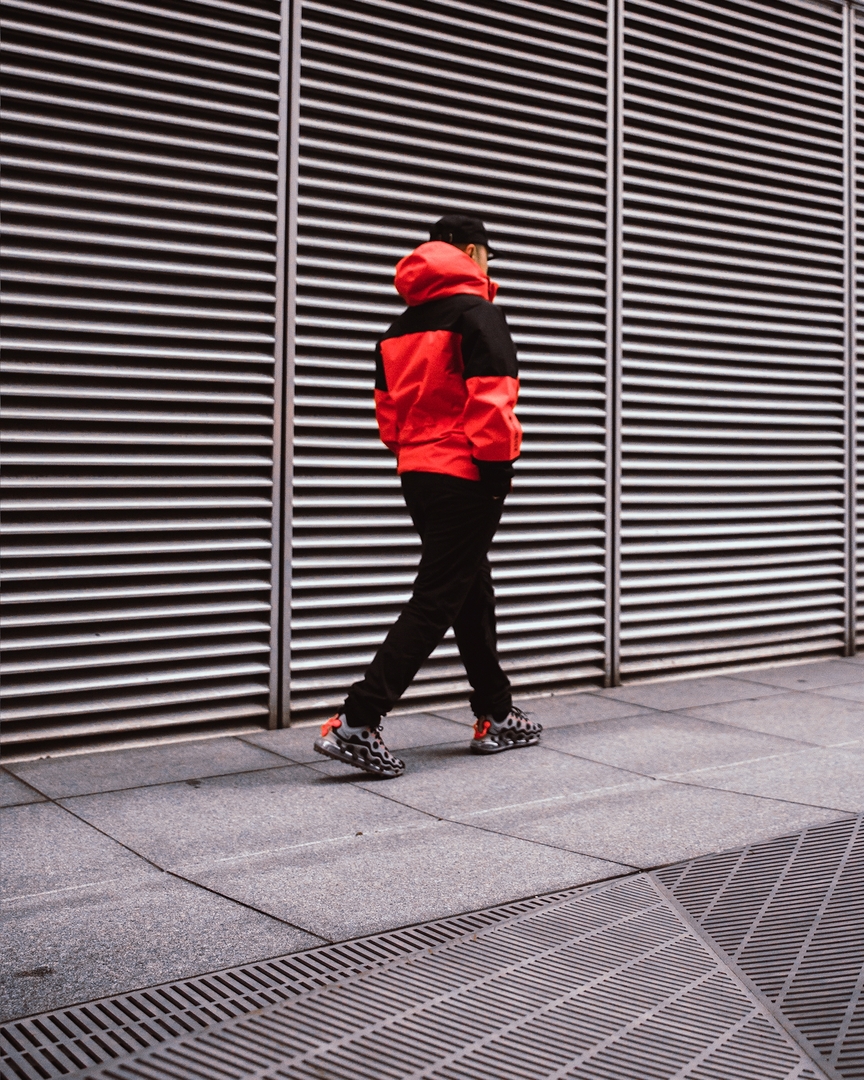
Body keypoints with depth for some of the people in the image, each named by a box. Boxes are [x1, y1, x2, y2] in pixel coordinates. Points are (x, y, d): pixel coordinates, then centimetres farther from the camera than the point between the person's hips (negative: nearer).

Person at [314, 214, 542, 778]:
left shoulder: (405, 323, 15)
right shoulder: (477, 311, -9)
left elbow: (389, 406, 16)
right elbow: (490, 396, -17)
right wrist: (499, 465, -12)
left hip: (418, 472, 9)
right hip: (465, 475, -8)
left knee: (473, 592, 17)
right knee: (435, 601, -7)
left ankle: (496, 717, 26)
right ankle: (357, 722, -13)